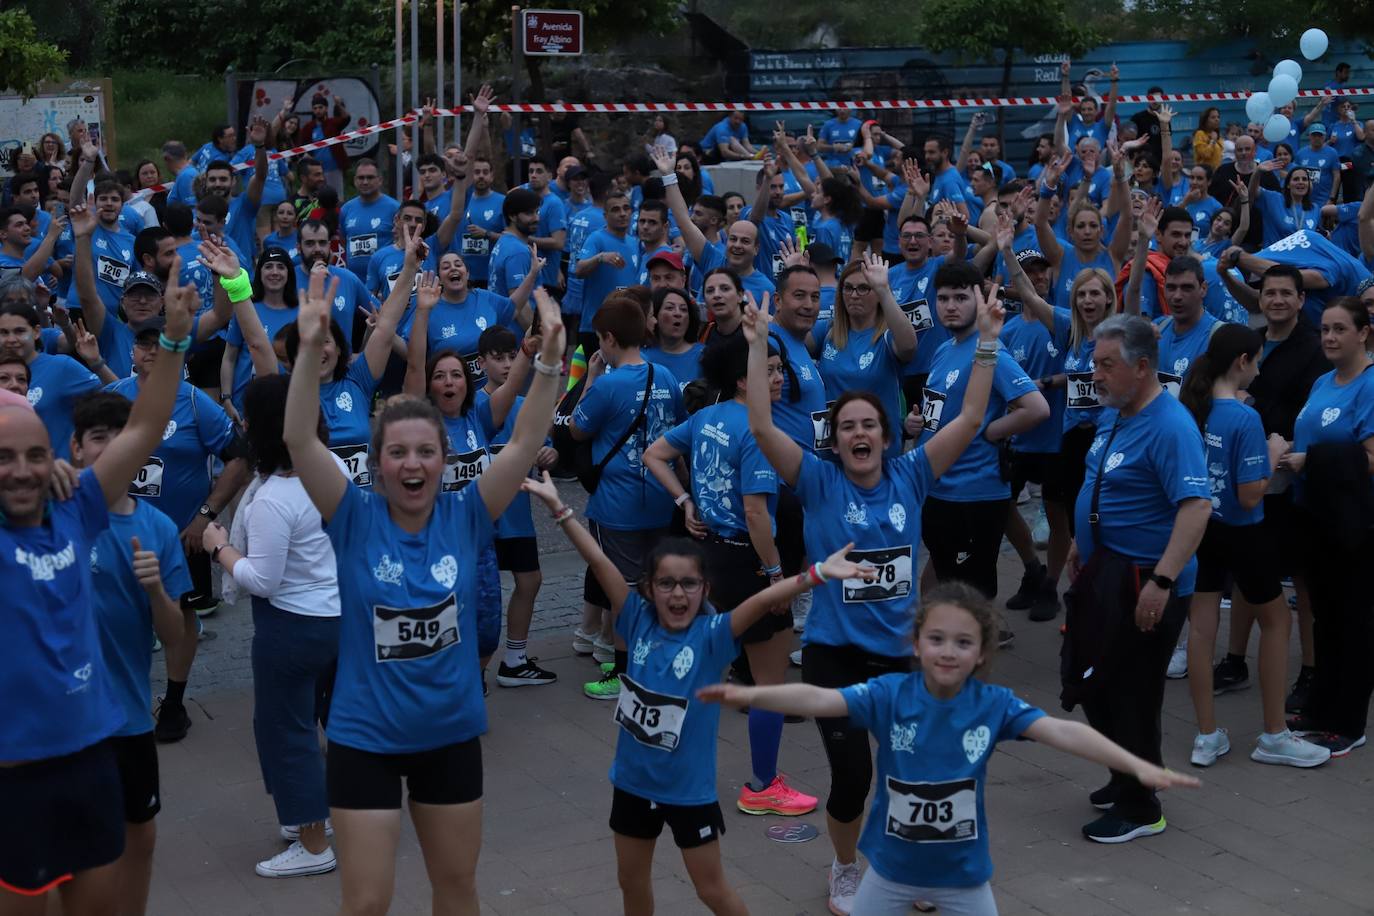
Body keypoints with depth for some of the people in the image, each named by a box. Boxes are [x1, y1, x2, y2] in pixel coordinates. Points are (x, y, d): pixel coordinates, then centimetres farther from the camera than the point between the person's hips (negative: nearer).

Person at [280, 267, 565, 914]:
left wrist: (549, 360, -29)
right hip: (365, 737, -2)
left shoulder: (464, 517, -7)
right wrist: (310, 351, -37)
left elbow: (526, 442, -15)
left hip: (451, 732, 2)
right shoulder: (356, 519, -12)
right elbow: (298, 440, -24)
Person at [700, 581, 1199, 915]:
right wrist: (750, 695, -46)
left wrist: (1138, 766, -39)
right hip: (893, 865, 0)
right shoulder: (889, 694, -18)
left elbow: (1063, 732, -26)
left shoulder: (994, 704, -16)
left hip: (963, 870, 0)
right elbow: (819, 700, -29)